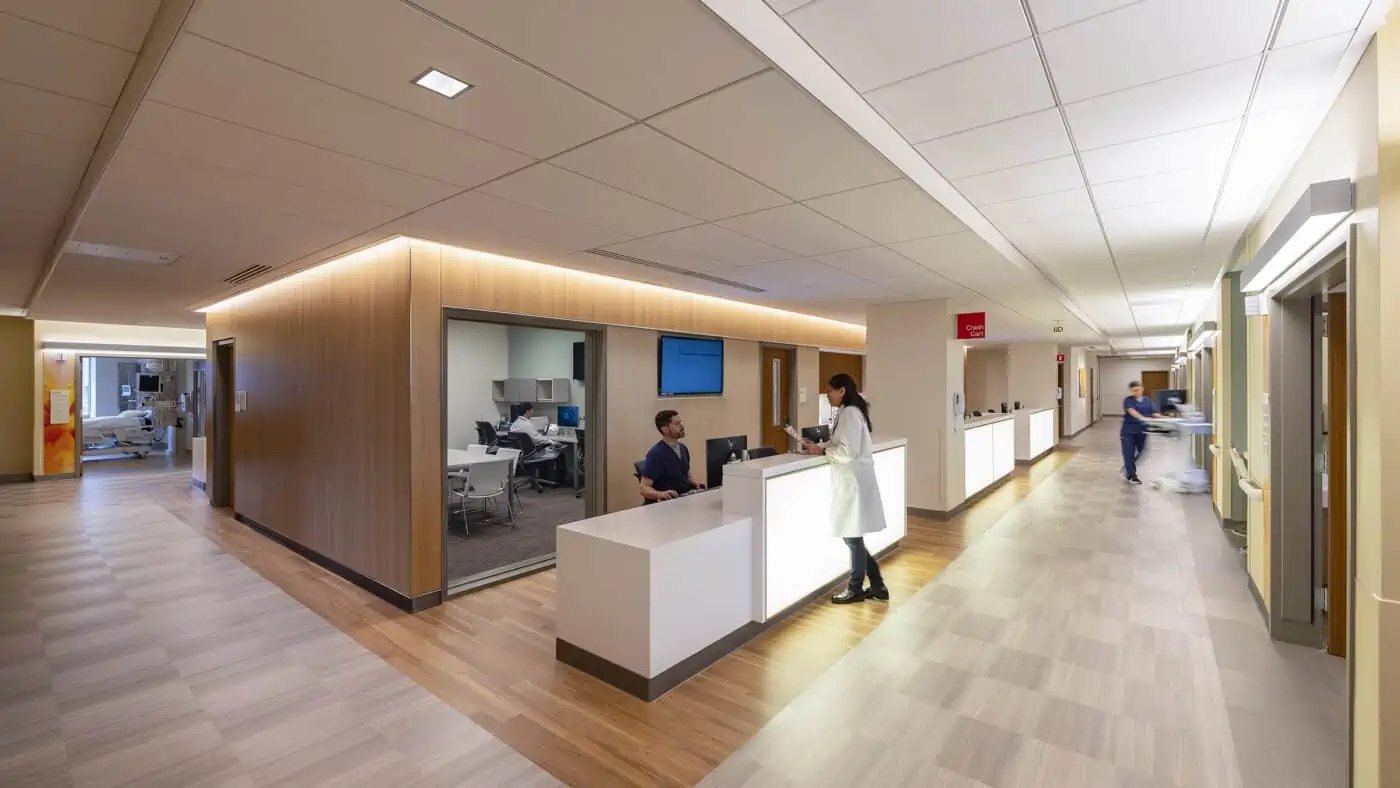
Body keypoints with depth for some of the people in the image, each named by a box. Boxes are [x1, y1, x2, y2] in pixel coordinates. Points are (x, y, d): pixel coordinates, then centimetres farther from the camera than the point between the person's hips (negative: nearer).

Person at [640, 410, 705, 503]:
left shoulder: (683, 448, 9)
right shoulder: (656, 454, -14)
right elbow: (645, 488, -16)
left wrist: (695, 483, 3)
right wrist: (660, 494, -34)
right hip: (668, 502, -8)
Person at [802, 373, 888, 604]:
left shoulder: (849, 413, -16)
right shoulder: (850, 412, 15)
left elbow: (848, 451, -21)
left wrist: (822, 450, -11)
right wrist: (819, 446, 8)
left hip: (854, 481, -10)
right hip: (851, 480, 10)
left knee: (853, 537, 4)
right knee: (853, 536, 15)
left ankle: (856, 589, 20)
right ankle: (877, 586, 25)